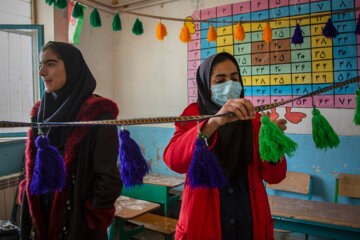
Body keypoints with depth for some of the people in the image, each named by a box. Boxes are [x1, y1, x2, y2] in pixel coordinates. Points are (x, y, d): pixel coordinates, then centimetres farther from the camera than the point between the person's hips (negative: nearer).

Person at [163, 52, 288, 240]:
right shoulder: (193, 115, -6)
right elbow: (173, 160, -26)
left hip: (251, 224, 3)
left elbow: (273, 177, -8)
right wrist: (215, 122, -38)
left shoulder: (252, 120, 0)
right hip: (203, 223, -2)